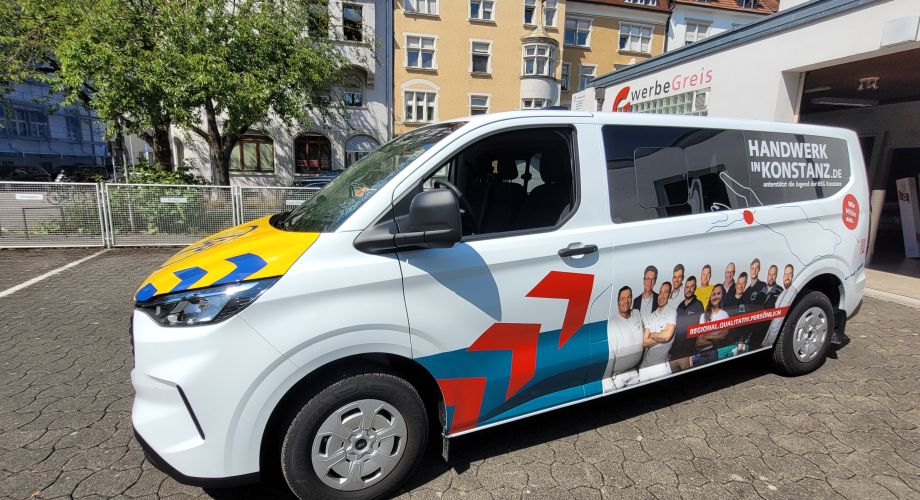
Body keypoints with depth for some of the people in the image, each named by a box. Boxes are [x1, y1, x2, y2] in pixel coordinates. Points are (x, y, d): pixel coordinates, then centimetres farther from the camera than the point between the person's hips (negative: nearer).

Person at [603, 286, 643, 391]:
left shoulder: (637, 314, -3)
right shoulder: (611, 324, -24)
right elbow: (608, 355, -24)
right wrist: (607, 381, -24)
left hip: (634, 372, 6)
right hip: (617, 375, -6)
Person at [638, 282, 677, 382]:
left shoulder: (672, 312, -4)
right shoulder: (650, 317, 11)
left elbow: (667, 336, -15)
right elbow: (644, 343, 4)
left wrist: (651, 335, 1)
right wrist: (659, 337, -9)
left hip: (661, 365, -5)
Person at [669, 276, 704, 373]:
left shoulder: (698, 305, -2)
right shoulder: (679, 307, 13)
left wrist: (693, 355, -13)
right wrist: (669, 351, 8)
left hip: (687, 354, -5)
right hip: (673, 354, 5)